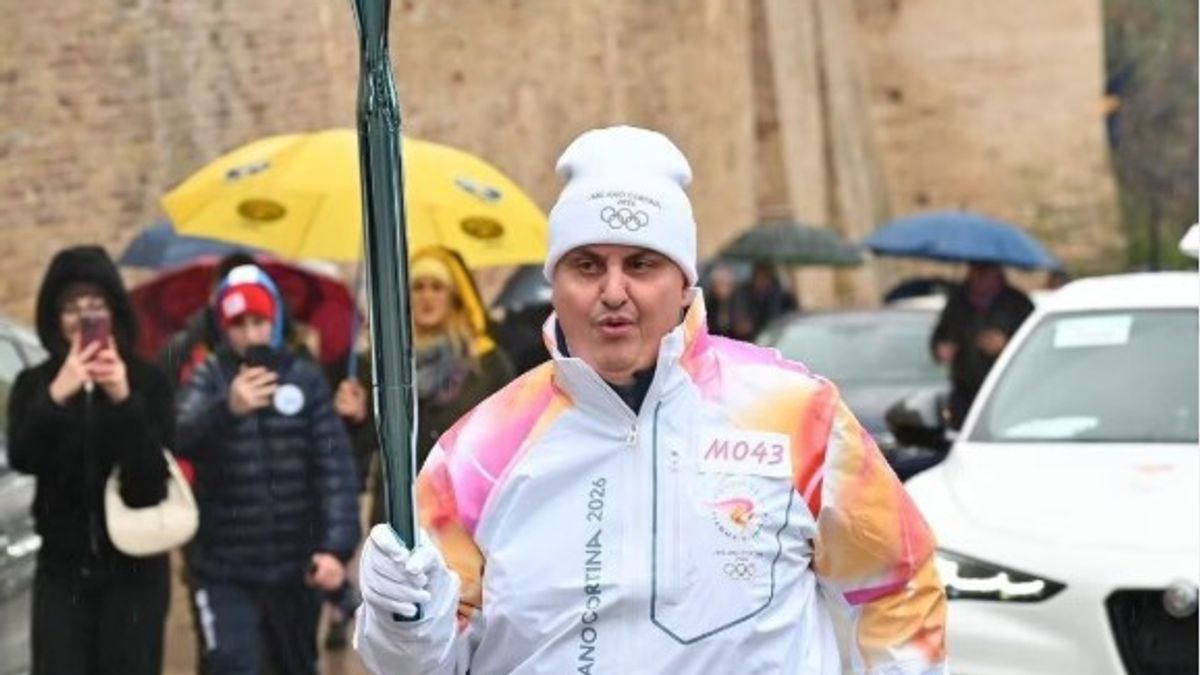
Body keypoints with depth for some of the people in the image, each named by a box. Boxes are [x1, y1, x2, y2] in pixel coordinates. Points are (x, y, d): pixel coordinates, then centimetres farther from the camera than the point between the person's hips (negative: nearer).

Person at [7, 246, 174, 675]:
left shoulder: (147, 382, -3)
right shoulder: (35, 384, 2)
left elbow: (152, 474, -14)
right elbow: (22, 458, -15)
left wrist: (124, 400, -29)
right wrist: (56, 396, -31)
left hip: (134, 568, -1)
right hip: (62, 567, 1)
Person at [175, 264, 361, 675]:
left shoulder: (305, 379, 0)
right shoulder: (209, 379, -5)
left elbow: (335, 467, -5)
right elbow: (179, 438, -25)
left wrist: (337, 545, -17)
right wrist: (226, 408, -45)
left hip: (296, 566, 3)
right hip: (224, 569, -3)